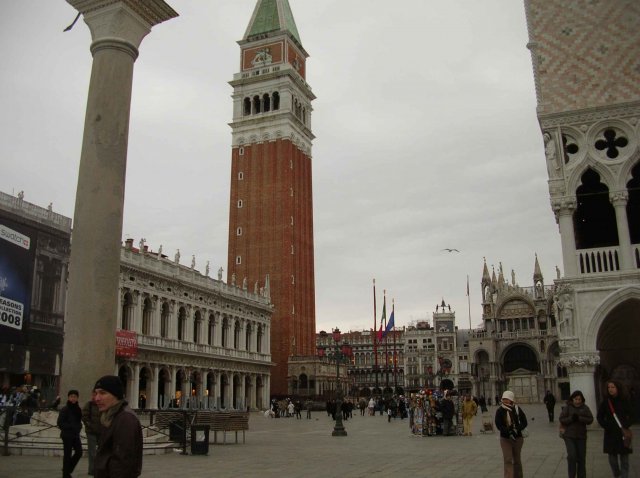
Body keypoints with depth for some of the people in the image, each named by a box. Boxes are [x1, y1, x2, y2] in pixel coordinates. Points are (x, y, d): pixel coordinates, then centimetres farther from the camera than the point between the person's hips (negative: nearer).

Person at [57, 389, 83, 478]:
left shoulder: (78, 409, 6)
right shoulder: (64, 409, -10)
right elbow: (60, 423, -13)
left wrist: (78, 427, -6)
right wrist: (72, 426, -18)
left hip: (75, 435, 6)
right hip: (67, 435, -6)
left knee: (79, 452, 1)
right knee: (67, 454, 0)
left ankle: (68, 469, 22)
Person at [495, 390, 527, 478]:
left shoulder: (517, 409, -6)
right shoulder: (500, 411, -9)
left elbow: (524, 422, -7)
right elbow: (498, 425, -13)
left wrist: (516, 429, -24)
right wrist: (509, 432, -26)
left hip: (517, 438, 2)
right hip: (505, 438, -1)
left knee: (517, 460, 15)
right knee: (508, 460, -7)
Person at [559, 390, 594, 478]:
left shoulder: (585, 408, 3)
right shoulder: (567, 407, -2)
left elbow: (590, 419, -6)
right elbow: (561, 419, -5)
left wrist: (579, 418, -20)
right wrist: (571, 418, -21)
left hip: (581, 436, 2)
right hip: (569, 436, -2)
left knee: (581, 458, 9)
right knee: (571, 456, -14)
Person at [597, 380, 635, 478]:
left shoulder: (625, 401, -2)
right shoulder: (605, 402, 0)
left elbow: (631, 416, 2)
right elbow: (600, 417, 5)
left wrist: (625, 427, -11)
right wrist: (607, 427, -8)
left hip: (623, 433, -1)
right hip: (610, 434, 1)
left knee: (624, 457, 1)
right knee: (612, 457, 7)